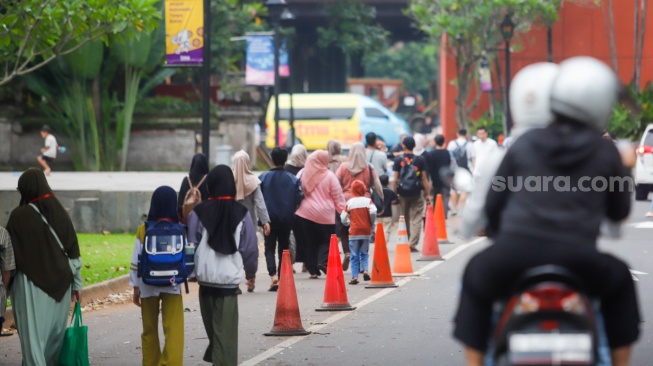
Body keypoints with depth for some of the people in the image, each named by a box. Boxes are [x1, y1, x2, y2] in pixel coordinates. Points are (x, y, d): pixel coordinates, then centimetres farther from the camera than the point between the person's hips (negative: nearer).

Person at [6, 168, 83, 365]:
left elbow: (9, 252, -6)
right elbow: (74, 253, 6)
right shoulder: (60, 213, 2)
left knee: (33, 334, -3)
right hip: (59, 284, 5)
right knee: (55, 334, 15)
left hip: (30, 284, -5)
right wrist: (77, 284, 13)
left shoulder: (19, 216, -11)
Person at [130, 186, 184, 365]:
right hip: (172, 285, -2)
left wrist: (135, 287, 7)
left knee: (149, 330, 15)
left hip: (148, 285, 2)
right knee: (174, 331, -5)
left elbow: (136, 261, 0)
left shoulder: (143, 230, -3)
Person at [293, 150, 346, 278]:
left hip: (305, 214, 2)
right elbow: (338, 197, -3)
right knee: (326, 240, 10)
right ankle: (323, 261, -12)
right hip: (325, 216, -2)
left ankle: (313, 269, 9)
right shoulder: (329, 176, -6)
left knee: (309, 242, 10)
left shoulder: (302, 174, 2)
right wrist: (342, 210, 5)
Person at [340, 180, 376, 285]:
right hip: (366, 232, 0)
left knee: (354, 256, 3)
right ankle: (365, 270, -7)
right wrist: (371, 223, 0)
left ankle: (354, 276, -4)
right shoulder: (367, 201, -2)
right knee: (364, 253, 14)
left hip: (354, 232, 0)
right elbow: (373, 211, -18)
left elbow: (343, 218, 0)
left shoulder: (349, 202, 0)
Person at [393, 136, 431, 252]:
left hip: (403, 193, 1)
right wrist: (428, 194, 3)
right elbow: (424, 178, -2)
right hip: (417, 193, -1)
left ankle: (406, 243, 20)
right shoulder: (420, 160, -2)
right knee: (416, 219, -1)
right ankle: (412, 244, -12)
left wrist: (395, 194, 4)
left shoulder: (398, 160, -1)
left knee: (405, 219, 14)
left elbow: (396, 179, -3)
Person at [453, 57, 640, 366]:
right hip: (577, 258, 0)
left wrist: (499, 235, 32)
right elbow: (619, 211, 15)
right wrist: (625, 173, 34)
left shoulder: (525, 144, 7)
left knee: (476, 277, 33)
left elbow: (493, 202, 11)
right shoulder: (605, 152, 5)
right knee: (620, 282, 31)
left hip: (515, 253, 1)